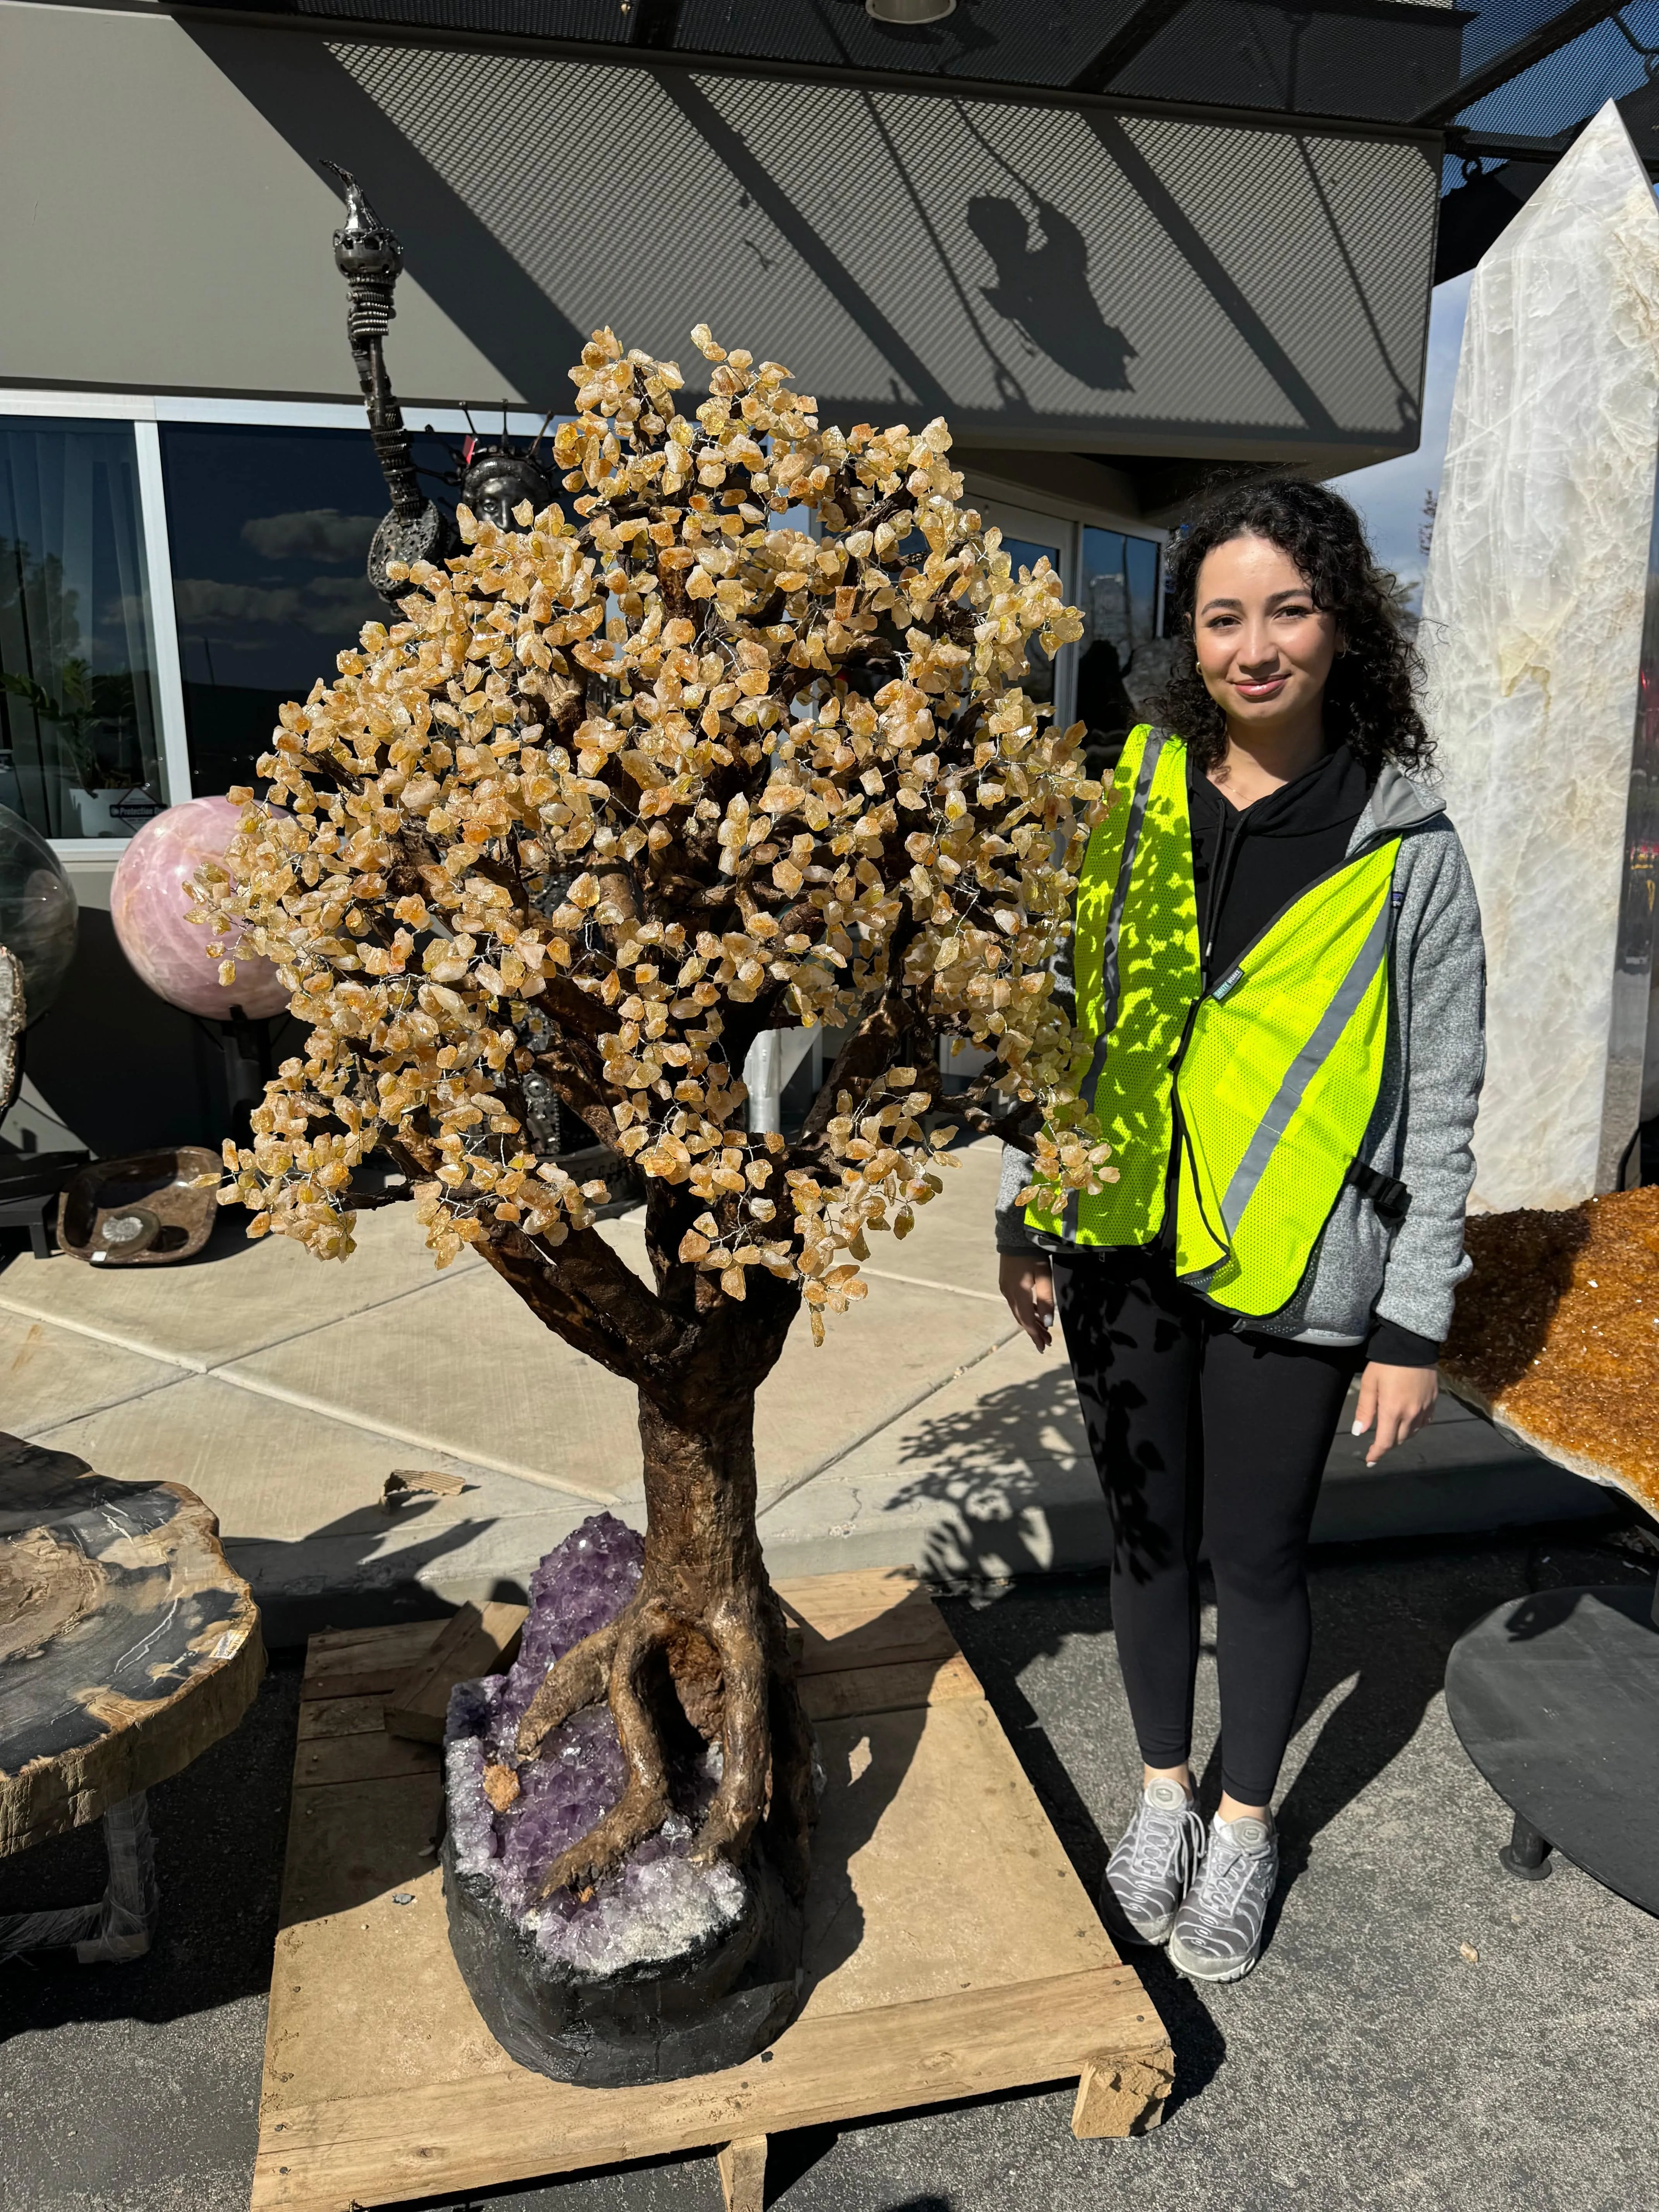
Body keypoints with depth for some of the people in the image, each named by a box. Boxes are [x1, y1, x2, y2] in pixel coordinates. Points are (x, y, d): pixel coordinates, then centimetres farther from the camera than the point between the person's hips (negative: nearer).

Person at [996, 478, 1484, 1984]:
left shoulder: (1407, 849, -6)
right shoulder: (1127, 805, 1)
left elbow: (1440, 1105, -4)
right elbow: (1059, 1022, 7)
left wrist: (1415, 1325, -5)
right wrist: (1026, 1216, 6)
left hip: (1290, 1273, -2)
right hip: (1123, 1251, 3)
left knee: (1257, 1555, 12)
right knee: (1147, 1533, 17)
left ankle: (1247, 1826, 39)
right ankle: (1165, 1792, 42)